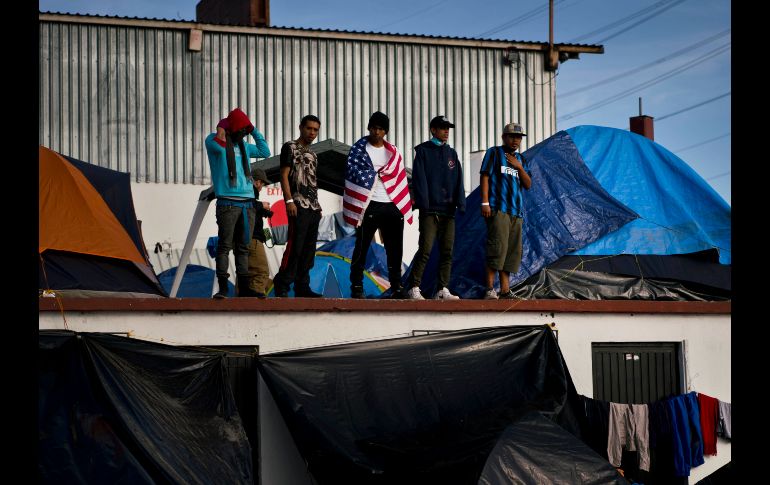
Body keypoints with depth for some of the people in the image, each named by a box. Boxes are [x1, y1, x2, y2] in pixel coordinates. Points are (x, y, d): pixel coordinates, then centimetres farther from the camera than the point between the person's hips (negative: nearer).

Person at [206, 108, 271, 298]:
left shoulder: (243, 145, 20)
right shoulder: (214, 140, 0)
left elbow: (265, 152, 27)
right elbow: (219, 145, -23)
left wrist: (254, 131, 19)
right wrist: (221, 127, -7)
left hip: (248, 203, 6)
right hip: (227, 202, -6)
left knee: (243, 247, 8)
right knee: (225, 245, -9)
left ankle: (244, 288, 10)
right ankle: (222, 288, -10)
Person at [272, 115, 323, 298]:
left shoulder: (313, 154, 21)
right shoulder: (290, 147, 0)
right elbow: (284, 175, -7)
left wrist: (317, 206, 17)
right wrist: (289, 201, -16)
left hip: (314, 207, 8)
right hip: (298, 206, -8)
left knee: (309, 250, 6)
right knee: (295, 247, -13)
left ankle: (302, 286, 10)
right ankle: (282, 286, -9)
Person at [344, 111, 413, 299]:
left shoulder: (393, 151, 15)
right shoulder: (358, 148, 4)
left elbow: (400, 177, 14)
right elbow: (353, 172, -5)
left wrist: (405, 204, 6)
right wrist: (378, 172, -4)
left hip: (392, 205, 4)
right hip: (369, 206, -4)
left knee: (395, 250, 6)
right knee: (362, 247, -2)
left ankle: (396, 287, 13)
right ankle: (357, 287, 4)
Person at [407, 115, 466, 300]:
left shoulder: (452, 153, 18)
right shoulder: (423, 151, 5)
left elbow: (458, 180, 12)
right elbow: (419, 178, -4)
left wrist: (460, 203, -1)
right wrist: (423, 203, -14)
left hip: (448, 210, 5)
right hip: (430, 210, -5)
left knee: (447, 252, 1)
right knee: (425, 250, -11)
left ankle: (443, 290, 4)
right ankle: (414, 289, -8)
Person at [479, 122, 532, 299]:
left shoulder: (520, 159, 21)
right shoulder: (494, 153, 6)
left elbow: (528, 185, 14)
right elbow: (485, 177, -2)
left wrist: (519, 167, -1)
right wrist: (485, 203, -12)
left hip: (516, 211, 6)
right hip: (497, 209, -6)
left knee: (513, 250, 2)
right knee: (497, 247, -15)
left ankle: (505, 289, 3)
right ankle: (490, 289, -17)